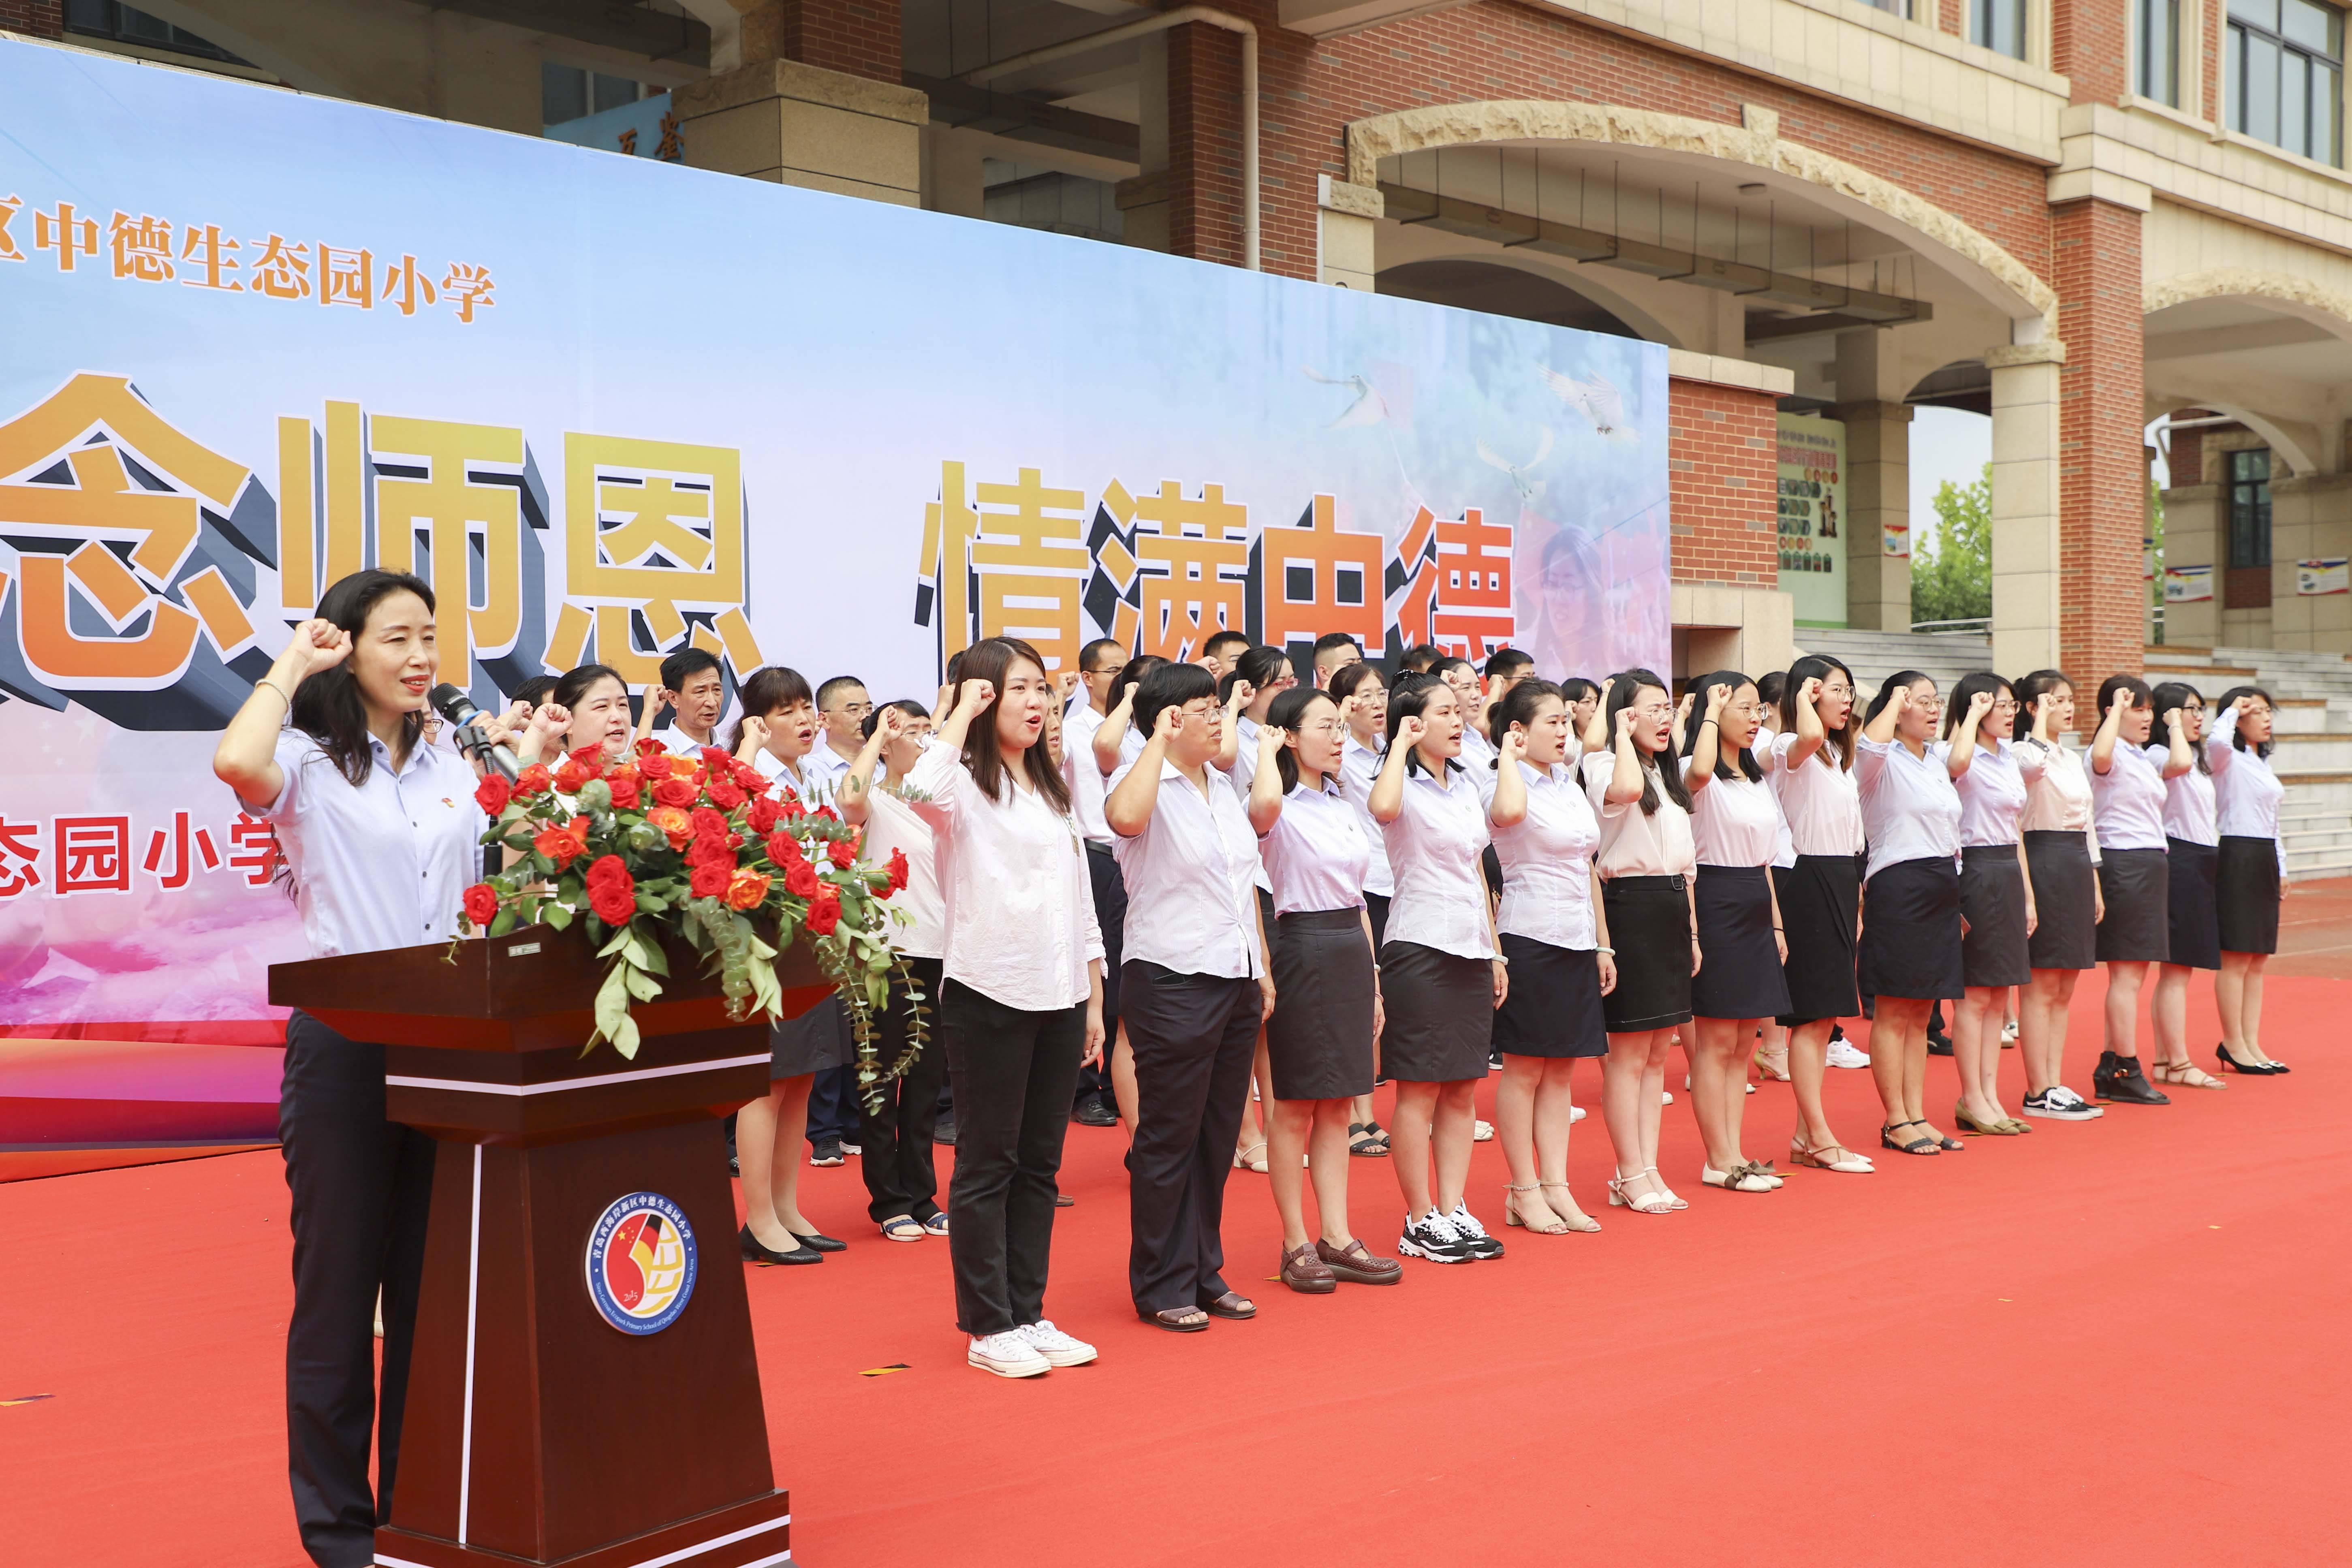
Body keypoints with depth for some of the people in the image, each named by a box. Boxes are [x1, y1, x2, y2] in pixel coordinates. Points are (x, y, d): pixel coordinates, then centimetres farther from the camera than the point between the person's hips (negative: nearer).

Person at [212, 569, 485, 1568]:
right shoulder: (309, 764, -2)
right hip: (344, 1044, -5)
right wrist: (291, 667, -11)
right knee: (338, 1284, 3)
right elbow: (236, 764, -26)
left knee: (434, 1285, 10)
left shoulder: (457, 775, 14)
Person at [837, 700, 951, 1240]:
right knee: (883, 1081, 3)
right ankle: (888, 1201, 12)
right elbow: (849, 800, -29)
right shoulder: (876, 801, -5)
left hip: (939, 953, 6)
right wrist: (878, 736, -18)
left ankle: (920, 1196, 20)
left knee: (927, 1082, 11)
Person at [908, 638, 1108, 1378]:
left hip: (1060, 997, 7)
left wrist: (1094, 1001, 14)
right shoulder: (967, 785, -6)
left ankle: (1029, 1313, 21)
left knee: (1039, 1164, 12)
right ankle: (988, 1326, 10)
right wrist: (963, 712, -19)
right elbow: (924, 792, -33)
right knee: (987, 1164, 1)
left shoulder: (1053, 790, 15)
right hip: (988, 994, -7)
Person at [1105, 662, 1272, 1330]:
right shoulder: (1146, 781, -9)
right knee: (1169, 1138, 1)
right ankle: (1161, 1287, 12)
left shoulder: (1223, 787, 15)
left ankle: (1205, 1273, 24)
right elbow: (1124, 816, -35)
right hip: (1172, 981, -8)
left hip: (1236, 980, 8)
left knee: (1218, 1135, 13)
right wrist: (1161, 740, -24)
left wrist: (1263, 969, 17)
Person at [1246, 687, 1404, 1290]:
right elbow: (1265, 802, -37)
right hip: (1300, 951, -7)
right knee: (1294, 1107, 1)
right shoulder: (1280, 809, -9)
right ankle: (1296, 1246, 9)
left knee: (1338, 1105, 10)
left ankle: (1336, 1239, 17)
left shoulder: (1342, 805, 14)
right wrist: (1266, 748, -17)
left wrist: (1373, 978, 16)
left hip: (1350, 952, 7)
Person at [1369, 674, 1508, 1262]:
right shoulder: (1403, 784, -8)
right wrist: (1400, 746, -19)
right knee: (1420, 1090, -1)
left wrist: (1495, 952, 16)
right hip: (1420, 946, -7)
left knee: (1463, 1089, 9)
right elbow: (1382, 808, -34)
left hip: (1471, 948, 7)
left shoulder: (1465, 785, 15)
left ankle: (1453, 1212, 16)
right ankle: (1420, 1222, 7)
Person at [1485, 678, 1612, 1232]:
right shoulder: (1510, 785, -10)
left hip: (1577, 941, 8)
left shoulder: (1570, 786, 14)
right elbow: (1508, 812, -38)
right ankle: (1524, 1192, 9)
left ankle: (1557, 1186, 17)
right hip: (1530, 940, -8)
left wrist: (1603, 944, 16)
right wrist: (1508, 756, -19)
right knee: (1525, 1069, 0)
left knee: (1561, 1068, 10)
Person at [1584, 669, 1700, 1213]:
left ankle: (1648, 1169, 15)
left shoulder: (1668, 776, 18)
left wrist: (1692, 930, 16)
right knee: (1629, 1053, -3)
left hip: (1672, 910, 9)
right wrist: (1624, 735, -18)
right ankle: (1630, 1175, 3)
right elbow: (1625, 790, -35)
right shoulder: (1605, 766, -8)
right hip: (1629, 908, -9)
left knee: (1658, 1054, 10)